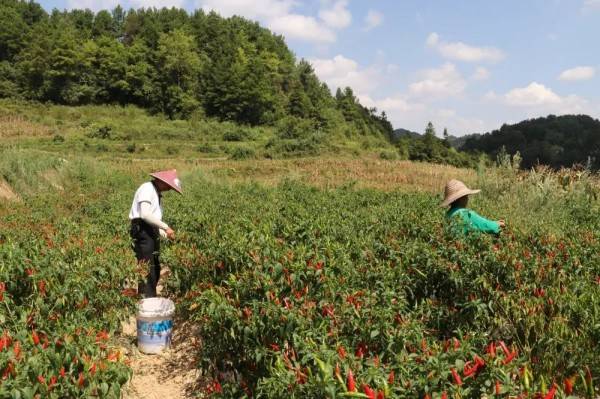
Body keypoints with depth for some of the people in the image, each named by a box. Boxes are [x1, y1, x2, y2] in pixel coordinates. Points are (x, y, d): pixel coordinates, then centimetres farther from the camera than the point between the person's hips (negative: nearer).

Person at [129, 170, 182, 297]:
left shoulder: (156, 193, 21)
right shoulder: (147, 188, -8)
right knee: (147, 269, -12)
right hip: (143, 231, -10)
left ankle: (151, 298, 16)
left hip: (152, 231, 10)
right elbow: (145, 215, -21)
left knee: (155, 269, 10)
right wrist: (166, 227, -19)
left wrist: (165, 234, 10)